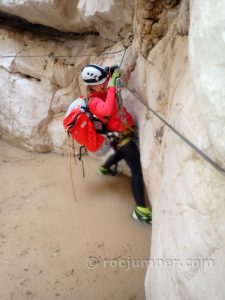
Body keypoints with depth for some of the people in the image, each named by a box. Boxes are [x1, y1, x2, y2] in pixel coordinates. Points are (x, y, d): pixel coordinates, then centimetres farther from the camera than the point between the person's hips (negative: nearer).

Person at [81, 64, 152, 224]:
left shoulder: (103, 89, 1)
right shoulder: (94, 101, -24)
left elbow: (112, 76, 19)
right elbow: (107, 110, -45)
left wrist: (113, 73, -4)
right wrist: (111, 86, -39)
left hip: (126, 130, 9)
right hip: (120, 136, -9)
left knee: (122, 153, 36)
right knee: (137, 169, -14)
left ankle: (104, 168, 62)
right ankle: (141, 210, -11)